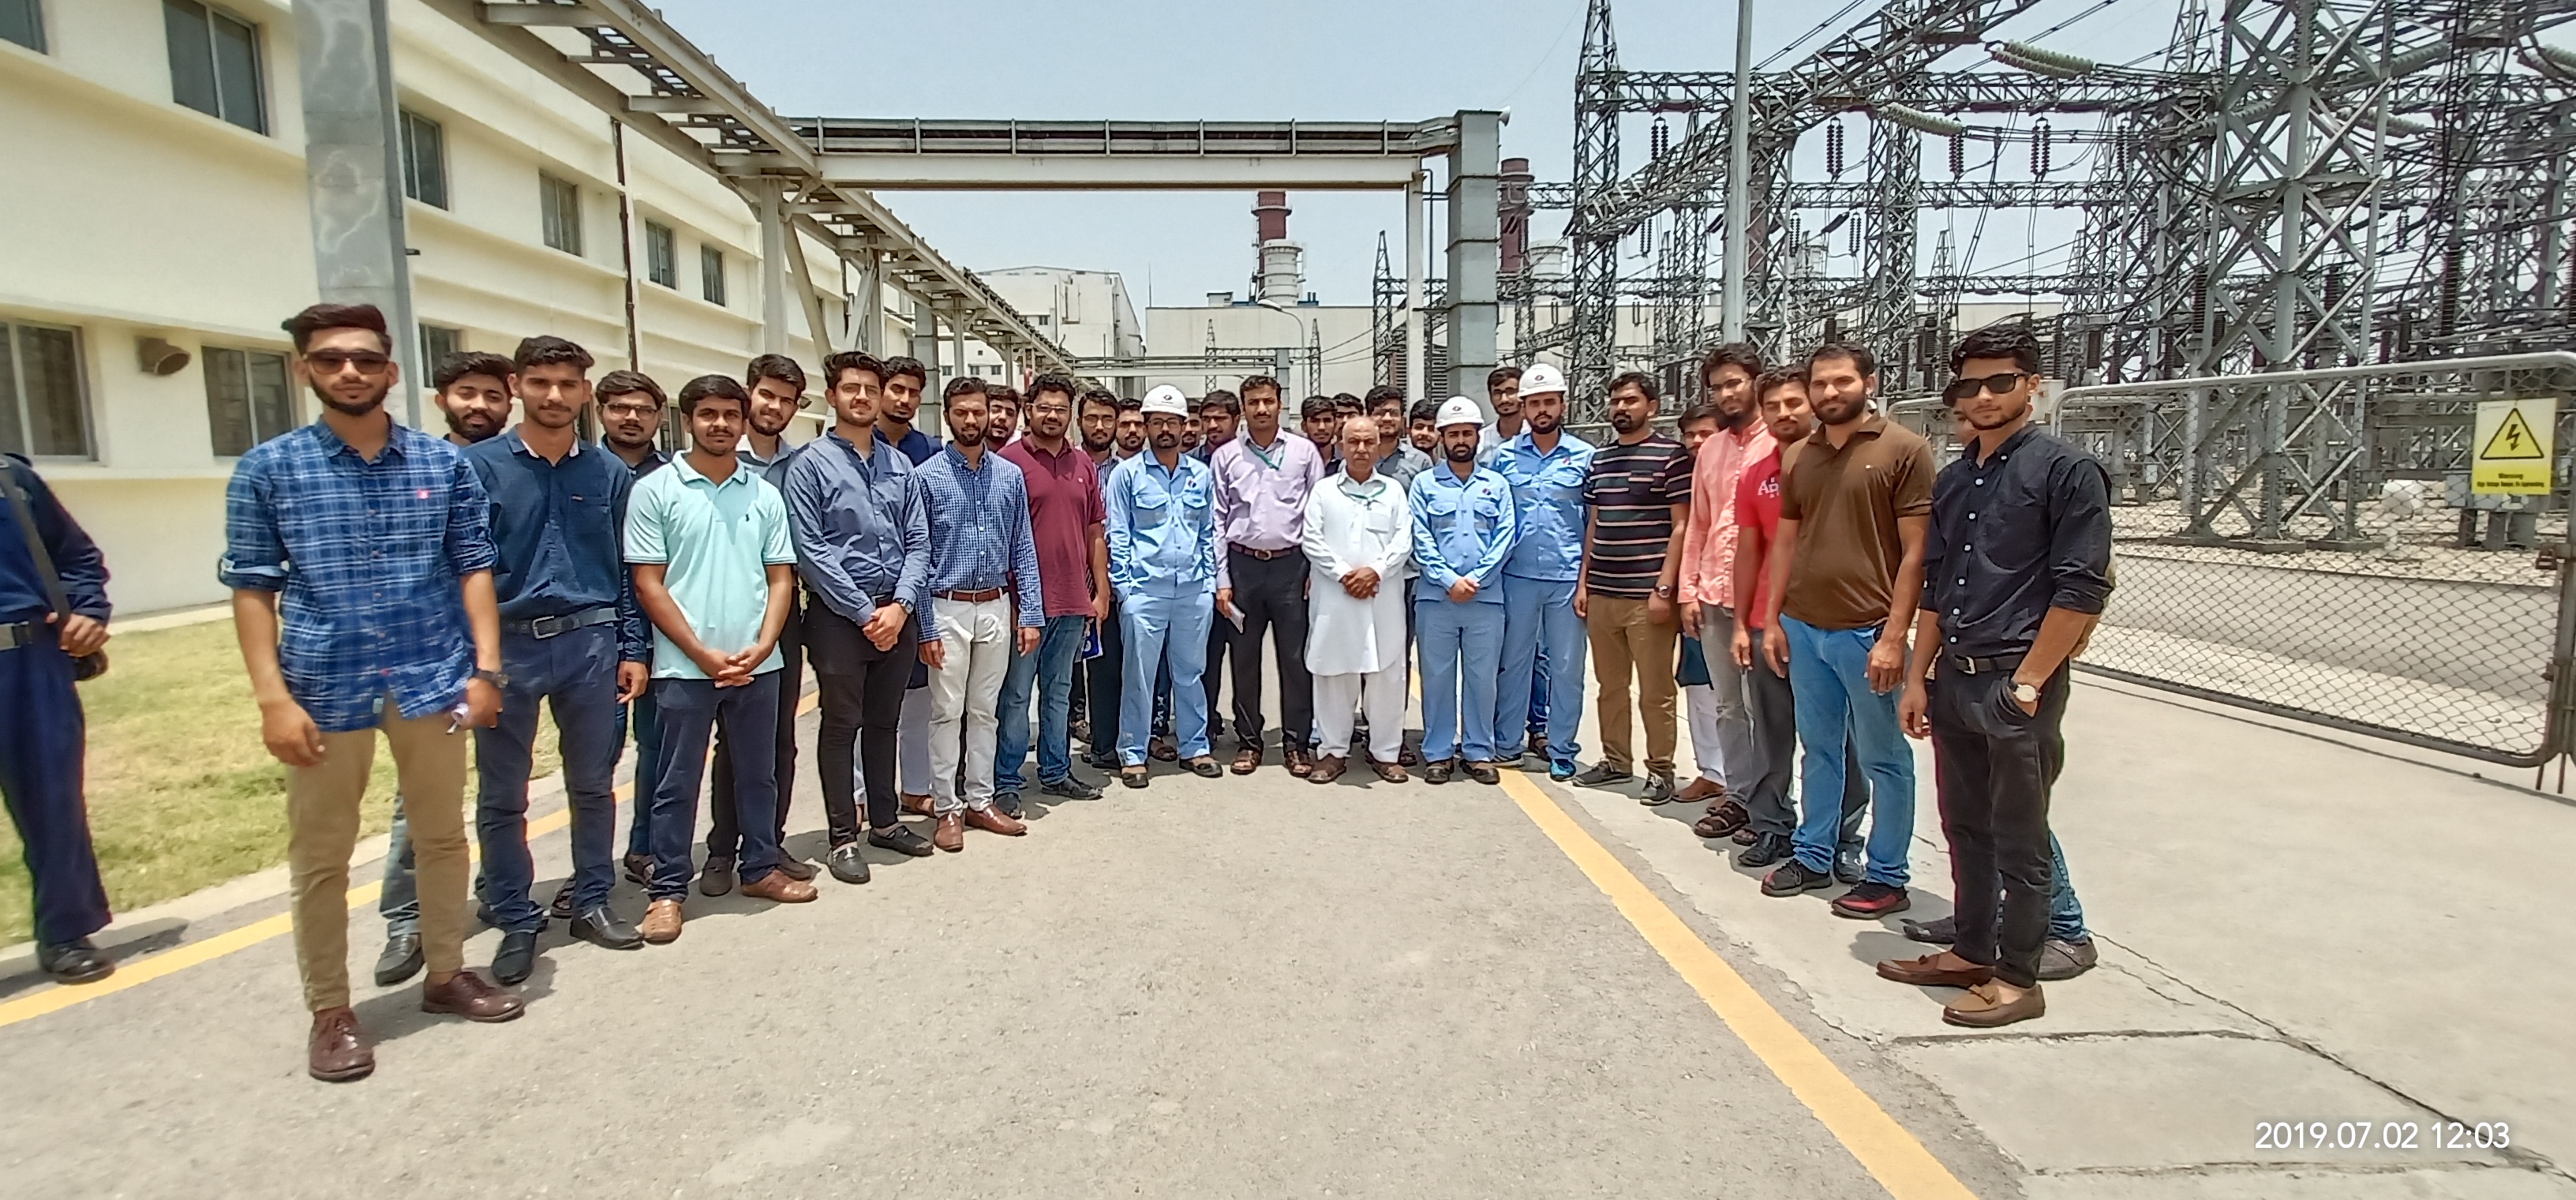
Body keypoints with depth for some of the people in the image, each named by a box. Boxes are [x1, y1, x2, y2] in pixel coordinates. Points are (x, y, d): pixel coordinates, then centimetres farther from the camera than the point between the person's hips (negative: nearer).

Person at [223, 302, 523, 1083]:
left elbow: (474, 568, 3)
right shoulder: (267, 470, 0)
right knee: (319, 858, 8)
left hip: (434, 682, 1)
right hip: (325, 691, -1)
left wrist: (485, 667, -4)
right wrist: (273, 698, -9)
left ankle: (446, 975, 31)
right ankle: (330, 1011, 24)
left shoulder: (444, 463, 3)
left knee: (443, 837, 13)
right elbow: (252, 589, -1)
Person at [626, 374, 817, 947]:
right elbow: (648, 583, -5)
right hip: (684, 666, -3)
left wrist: (761, 647, -8)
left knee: (757, 772, 14)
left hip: (758, 663, 3)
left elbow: (780, 577, 7)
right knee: (677, 782, 5)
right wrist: (703, 654, -12)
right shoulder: (654, 491, -1)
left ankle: (760, 868, 28)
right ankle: (667, 889, 16)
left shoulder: (765, 495, 8)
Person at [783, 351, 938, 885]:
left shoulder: (899, 464, 11)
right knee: (841, 725, 4)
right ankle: (842, 838, 15)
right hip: (839, 615, -4)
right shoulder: (810, 464, -4)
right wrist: (865, 612, -13)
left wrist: (901, 606, -8)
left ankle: (885, 821, 29)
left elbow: (918, 541, 6)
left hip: (897, 613, 5)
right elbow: (810, 550, -11)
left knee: (884, 721, 16)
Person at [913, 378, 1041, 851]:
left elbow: (1023, 549, 6)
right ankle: (948, 809, 15)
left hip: (997, 608, 3)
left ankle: (980, 801, 24)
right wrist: (926, 628, -10)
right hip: (948, 609, -3)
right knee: (948, 713, 4)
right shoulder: (928, 476, -5)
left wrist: (1031, 613, 1)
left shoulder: (1011, 475, 5)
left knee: (985, 710, 13)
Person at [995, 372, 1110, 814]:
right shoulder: (1009, 460, -6)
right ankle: (1006, 782, 12)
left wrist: (1101, 590, 10)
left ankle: (1055, 773, 27)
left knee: (1059, 691, 16)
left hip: (1073, 601, 6)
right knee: (1016, 694, 2)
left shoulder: (1084, 465, 11)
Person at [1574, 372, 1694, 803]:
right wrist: (1583, 582, 13)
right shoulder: (1599, 458, 14)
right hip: (1601, 593, 6)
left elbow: (1681, 527, -7)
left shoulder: (1670, 455, -4)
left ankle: (1660, 770, 13)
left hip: (1646, 594, -6)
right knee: (1610, 684, 14)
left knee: (1655, 691, 2)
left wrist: (1664, 589, -12)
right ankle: (1615, 760, 27)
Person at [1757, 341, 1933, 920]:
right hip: (1803, 629, 5)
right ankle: (1813, 857, 28)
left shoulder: (1904, 450, -6)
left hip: (1866, 633, -5)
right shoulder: (1799, 458, 10)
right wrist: (1772, 620, 9)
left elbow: (1916, 552, -9)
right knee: (1818, 750, 16)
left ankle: (1886, 877, 18)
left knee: (1883, 759, 7)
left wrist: (1894, 637, -14)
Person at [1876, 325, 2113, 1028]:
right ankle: (1972, 952, 29)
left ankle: (2017, 978, 15)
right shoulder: (1954, 479, 12)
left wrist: (2028, 684, -16)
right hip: (1954, 679, 7)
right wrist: (1918, 677, 13)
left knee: (2019, 842, 4)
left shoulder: (2065, 470, -8)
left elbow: (2082, 590, -13)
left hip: (2016, 684, -7)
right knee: (1965, 830, 16)